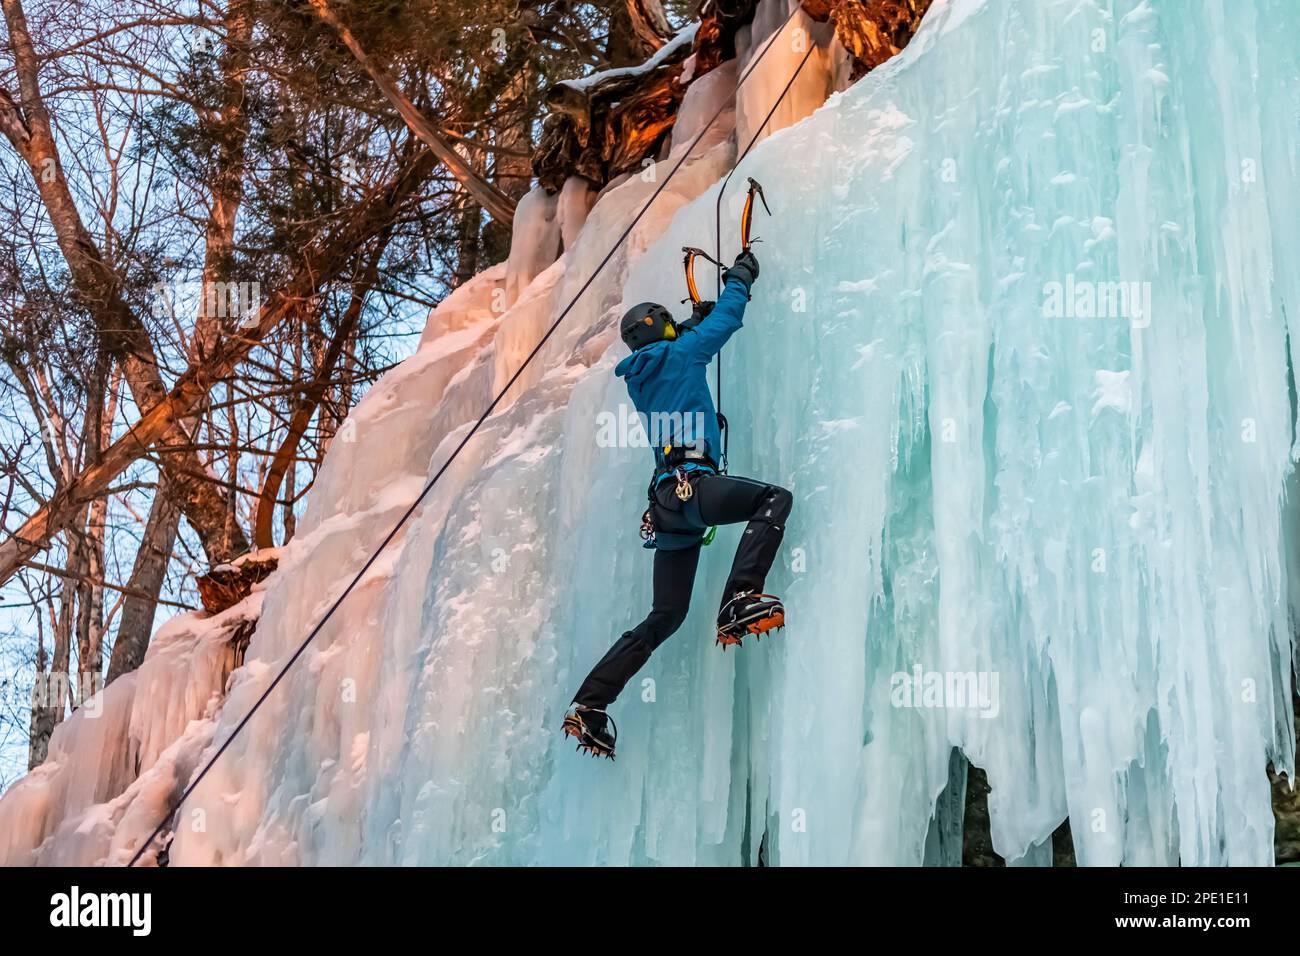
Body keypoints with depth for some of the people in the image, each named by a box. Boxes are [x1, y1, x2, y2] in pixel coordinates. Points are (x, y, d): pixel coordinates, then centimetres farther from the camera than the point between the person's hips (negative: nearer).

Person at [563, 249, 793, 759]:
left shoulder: (639, 378, 25)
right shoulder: (680, 354, 6)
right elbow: (728, 317, 14)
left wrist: (698, 316, 51)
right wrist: (741, 277, 30)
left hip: (667, 505, 8)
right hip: (691, 483, -8)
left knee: (665, 616, 11)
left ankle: (588, 706, 6)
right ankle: (739, 604, -30)